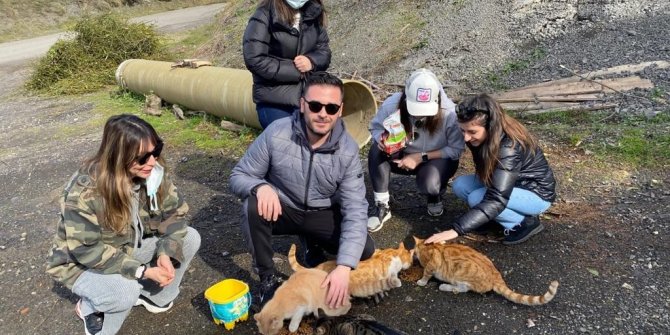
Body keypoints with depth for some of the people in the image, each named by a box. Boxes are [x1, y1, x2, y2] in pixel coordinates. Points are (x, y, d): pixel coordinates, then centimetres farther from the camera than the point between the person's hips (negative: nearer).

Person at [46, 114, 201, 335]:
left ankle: (153, 294, 9)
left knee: (189, 238, -11)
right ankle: (90, 307, 0)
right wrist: (142, 271, -34)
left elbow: (173, 210, -9)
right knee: (125, 291, -36)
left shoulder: (150, 173, -16)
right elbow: (86, 250, -31)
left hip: (130, 248, 6)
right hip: (83, 263, -6)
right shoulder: (85, 192, -33)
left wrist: (166, 252, -25)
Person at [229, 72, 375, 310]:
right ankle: (268, 279, -11)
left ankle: (313, 243, 13)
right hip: (282, 209, -1)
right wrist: (260, 186, -40)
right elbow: (238, 176, -14)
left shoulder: (348, 150, -21)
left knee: (365, 251, -18)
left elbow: (355, 211, -24)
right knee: (253, 206, -33)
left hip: (323, 215, 1)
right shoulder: (276, 134, -23)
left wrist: (344, 267, -37)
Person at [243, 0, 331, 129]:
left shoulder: (314, 13, 6)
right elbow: (254, 60, -15)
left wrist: (312, 61, -13)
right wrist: (296, 72, -13)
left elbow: (324, 51, 11)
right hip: (274, 102, -5)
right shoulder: (264, 15, -9)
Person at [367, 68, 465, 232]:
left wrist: (421, 157, -27)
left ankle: (435, 196, 7)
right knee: (377, 150, -29)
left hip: (438, 159, -2)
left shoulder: (448, 112, -28)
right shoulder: (392, 105, -24)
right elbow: (375, 127, -7)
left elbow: (457, 149, -20)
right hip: (402, 156, 2)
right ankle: (381, 206, -16)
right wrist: (382, 139, -31)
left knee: (429, 184, -35)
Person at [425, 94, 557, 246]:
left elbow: (496, 200, -41)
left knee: (476, 199, -28)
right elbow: (484, 173, 4)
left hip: (537, 193, -7)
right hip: (508, 183, 8)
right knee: (460, 185, -12)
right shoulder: (485, 137, -11)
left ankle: (526, 222, -7)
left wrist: (456, 230, -45)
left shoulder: (509, 148, -34)